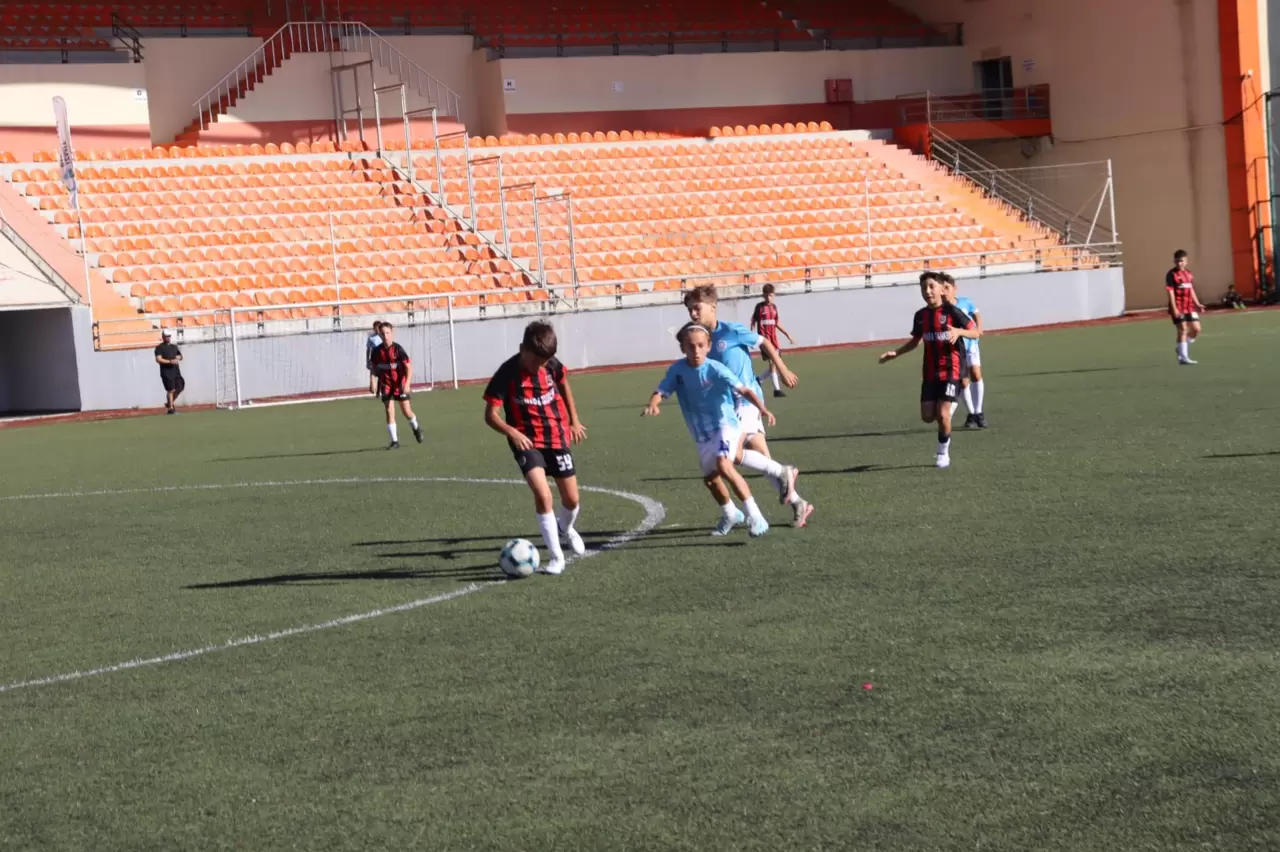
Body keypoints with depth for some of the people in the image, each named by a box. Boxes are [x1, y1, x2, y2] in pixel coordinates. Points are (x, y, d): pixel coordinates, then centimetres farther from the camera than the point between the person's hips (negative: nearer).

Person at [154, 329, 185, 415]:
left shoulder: (174, 346, 20)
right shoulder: (159, 348, -2)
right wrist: (170, 361, -24)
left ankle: (170, 403, 22)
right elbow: (158, 359, -14)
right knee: (171, 390, -9)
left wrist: (179, 357, 2)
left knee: (180, 387, 4)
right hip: (166, 372, -7)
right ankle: (170, 408, -3)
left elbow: (180, 356, 28)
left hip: (176, 371, 7)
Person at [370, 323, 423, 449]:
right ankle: (394, 441, -1)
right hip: (386, 385, 2)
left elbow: (409, 367, -16)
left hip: (400, 384, -2)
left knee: (406, 411, 3)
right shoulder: (377, 351, -4)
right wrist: (377, 387, 9)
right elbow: (375, 369, 10)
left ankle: (416, 428, 35)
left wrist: (407, 384, -26)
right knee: (389, 412, -6)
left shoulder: (398, 349, -14)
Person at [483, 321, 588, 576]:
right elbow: (491, 415, -17)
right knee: (543, 495, -24)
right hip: (527, 441, -4)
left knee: (572, 500, 9)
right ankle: (556, 557, -12)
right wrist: (512, 433, -33)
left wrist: (574, 420, 18)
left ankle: (566, 528, 45)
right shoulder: (507, 373, -18)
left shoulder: (552, 365, -6)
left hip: (557, 437, 4)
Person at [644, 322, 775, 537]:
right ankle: (730, 514, 48)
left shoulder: (716, 369, -19)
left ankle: (754, 516, -25)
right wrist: (653, 405, -35)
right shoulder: (677, 370, -7)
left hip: (724, 424, -6)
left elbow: (744, 390, -22)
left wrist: (762, 408, -38)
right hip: (701, 435, 6)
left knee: (724, 465, -30)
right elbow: (661, 392, -12)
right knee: (710, 478, 19)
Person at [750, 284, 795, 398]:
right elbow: (753, 322, -2)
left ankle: (758, 381, 24)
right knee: (772, 363, -13)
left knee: (774, 365, 7)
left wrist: (787, 334, 21)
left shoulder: (774, 307, 11)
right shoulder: (760, 307, -4)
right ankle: (777, 389, -11)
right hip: (764, 337, -6)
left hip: (773, 339, 6)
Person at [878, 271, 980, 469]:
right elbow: (915, 341, 21)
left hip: (950, 371, -5)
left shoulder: (951, 311, -9)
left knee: (942, 413, -13)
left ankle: (943, 453, 6)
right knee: (928, 416, -2)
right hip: (930, 372, 5)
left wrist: (959, 332, -27)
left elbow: (975, 332, -7)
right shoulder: (921, 315, 6)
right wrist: (895, 353, 9)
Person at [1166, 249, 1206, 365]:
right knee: (1182, 330, -6)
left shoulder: (1189, 274, 13)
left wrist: (1197, 304, 14)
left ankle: (1183, 348, 24)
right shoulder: (1171, 275, -7)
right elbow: (1170, 292, -12)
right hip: (1178, 307, -6)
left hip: (1190, 306, 6)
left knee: (1196, 329, 4)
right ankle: (1183, 357, -1)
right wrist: (1174, 308, -19)